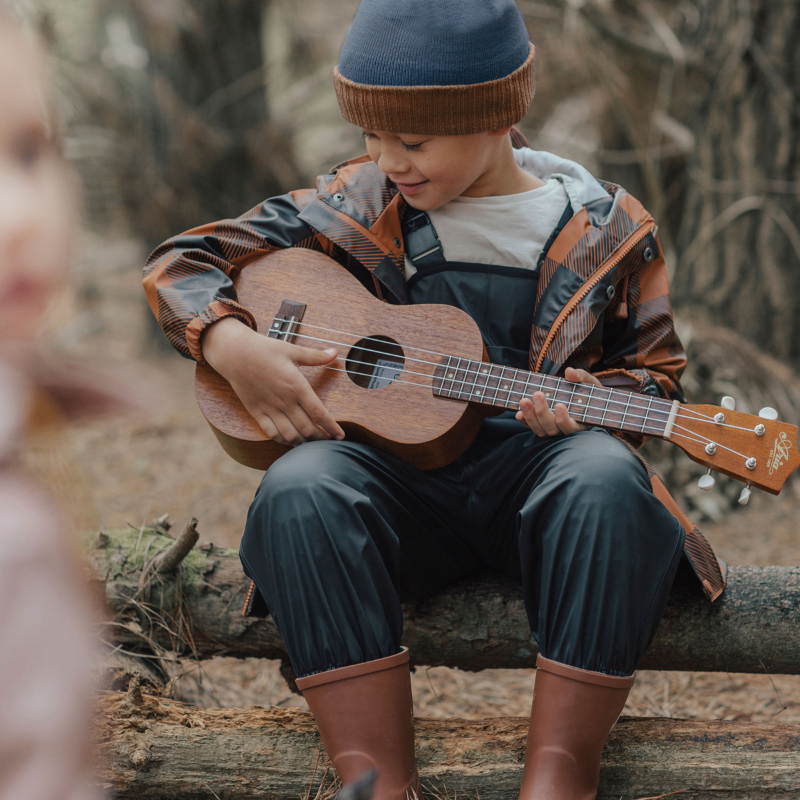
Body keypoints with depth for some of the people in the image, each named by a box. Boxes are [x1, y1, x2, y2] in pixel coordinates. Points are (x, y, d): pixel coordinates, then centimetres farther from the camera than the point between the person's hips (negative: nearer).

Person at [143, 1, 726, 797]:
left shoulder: (605, 230, 4)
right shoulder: (359, 206, 6)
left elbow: (654, 368, 14)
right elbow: (180, 264, 9)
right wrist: (231, 345, -13)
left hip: (536, 470, -1)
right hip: (401, 477, 1)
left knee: (606, 477, -37)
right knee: (297, 489, -33)